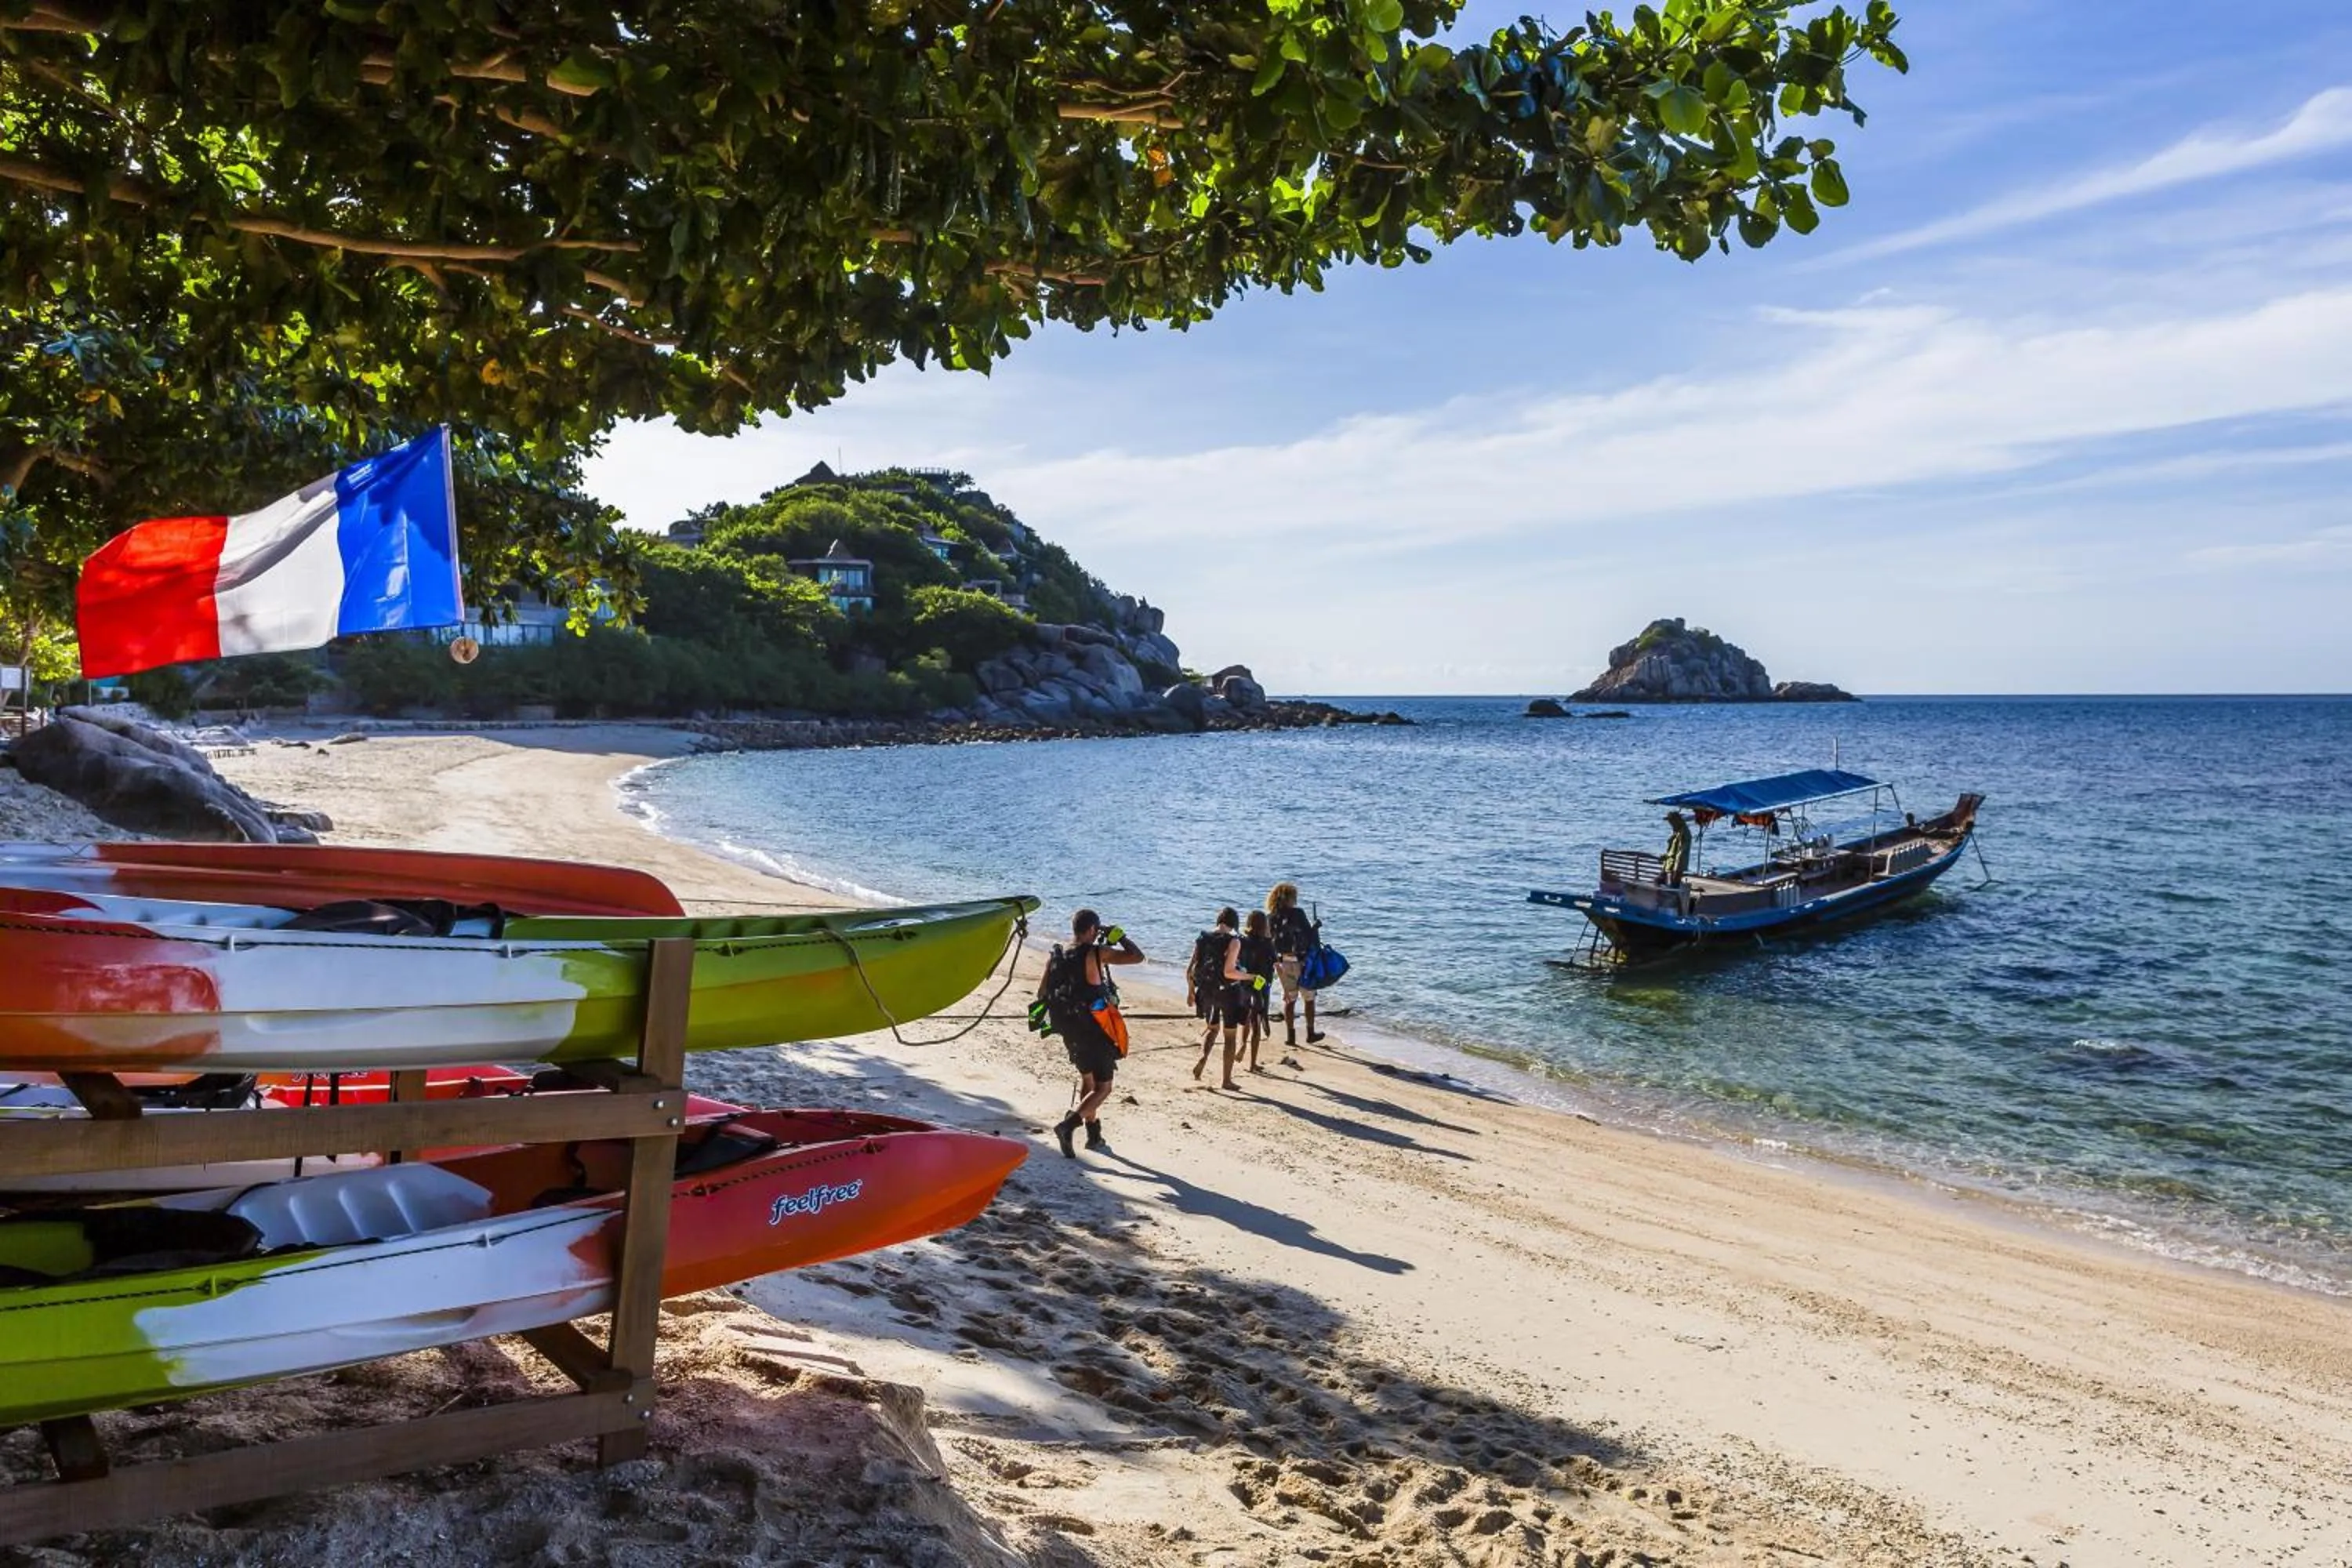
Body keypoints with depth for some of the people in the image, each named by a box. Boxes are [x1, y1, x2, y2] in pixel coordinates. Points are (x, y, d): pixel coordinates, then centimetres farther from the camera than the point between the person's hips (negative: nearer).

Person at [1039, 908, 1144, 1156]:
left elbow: (1042, 993, 9)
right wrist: (1120, 936, -1)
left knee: (1087, 1078, 25)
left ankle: (1094, 1135, 30)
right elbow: (1137, 957, -16)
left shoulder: (1056, 957, 3)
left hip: (1069, 1030, 7)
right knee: (1102, 1088, 1)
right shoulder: (1096, 953, -15)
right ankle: (1068, 1125, -19)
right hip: (1095, 1030, -7)